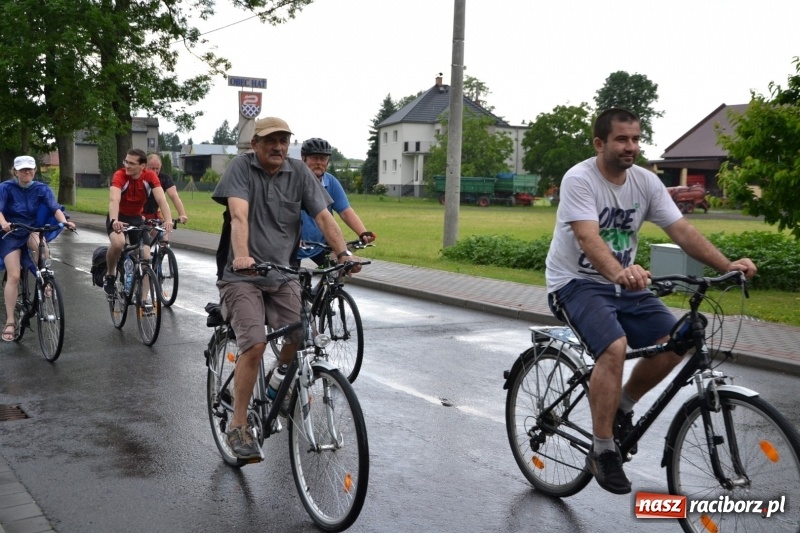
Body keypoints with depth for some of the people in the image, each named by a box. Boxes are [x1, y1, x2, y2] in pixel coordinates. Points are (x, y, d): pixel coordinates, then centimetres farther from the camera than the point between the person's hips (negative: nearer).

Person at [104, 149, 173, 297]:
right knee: (118, 243, -34)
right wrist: (114, 220, -59)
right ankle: (110, 275, -6)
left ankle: (143, 297, 8)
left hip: (137, 218, 3)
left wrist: (168, 220, -46)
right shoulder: (119, 175, -25)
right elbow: (114, 200, -40)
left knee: (146, 258, -6)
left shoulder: (150, 177, -17)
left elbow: (161, 199, -28)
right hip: (118, 217, -3)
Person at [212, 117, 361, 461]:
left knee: (300, 340, -11)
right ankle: (238, 426, -5)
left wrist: (344, 253, -18)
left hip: (282, 275, 4)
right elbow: (239, 215, -21)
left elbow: (323, 216, -3)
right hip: (242, 276, -3)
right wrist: (241, 255, -38)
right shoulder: (241, 167, -5)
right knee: (255, 345, -20)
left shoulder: (299, 172, 4)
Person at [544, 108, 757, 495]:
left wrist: (726, 264, -20)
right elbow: (588, 236, -33)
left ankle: (623, 406, 14)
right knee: (614, 347, -30)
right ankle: (602, 452, -15)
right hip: (576, 283, -6)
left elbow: (682, 230, -5)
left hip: (624, 283, 6)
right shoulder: (579, 179, -17)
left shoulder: (646, 181, 2)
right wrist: (618, 271, -53)